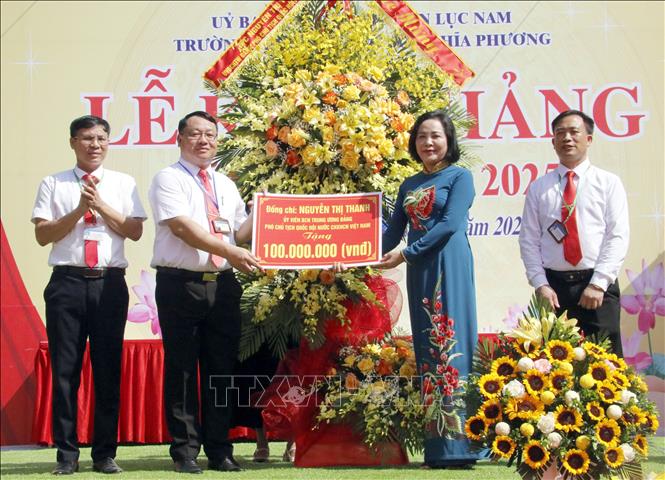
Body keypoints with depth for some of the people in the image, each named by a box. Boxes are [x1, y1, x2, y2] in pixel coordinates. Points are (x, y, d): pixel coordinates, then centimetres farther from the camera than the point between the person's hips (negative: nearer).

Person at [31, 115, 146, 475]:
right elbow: (43, 235, 0)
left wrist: (101, 205, -9)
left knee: (108, 369, 4)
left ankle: (105, 453, 12)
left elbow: (135, 231, 1)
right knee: (65, 369, 1)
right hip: (67, 282, -1)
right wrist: (79, 209, -10)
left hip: (110, 283, 1)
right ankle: (67, 454, 9)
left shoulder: (123, 184, 10)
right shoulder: (54, 184, 8)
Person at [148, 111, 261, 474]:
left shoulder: (226, 185, 19)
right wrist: (230, 252, -20)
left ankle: (220, 450, 13)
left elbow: (241, 230, 14)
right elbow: (182, 226, -14)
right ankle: (185, 450, 6)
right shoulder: (168, 179, -1)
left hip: (222, 285, 5)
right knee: (182, 370, -1)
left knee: (221, 369, 6)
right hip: (180, 284, -5)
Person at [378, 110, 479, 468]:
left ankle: (458, 447, -8)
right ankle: (436, 448, 8)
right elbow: (393, 230, 15)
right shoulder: (409, 186, 18)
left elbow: (450, 223, -12)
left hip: (450, 267, -6)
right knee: (426, 348, 5)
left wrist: (406, 254, -15)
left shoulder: (460, 177, 0)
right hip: (418, 272, 6)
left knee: (452, 344, -8)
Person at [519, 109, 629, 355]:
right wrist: (540, 285, -5)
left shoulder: (609, 183, 6)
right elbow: (529, 240, 7)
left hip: (598, 287, -1)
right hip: (554, 286, 2)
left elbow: (618, 237, -2)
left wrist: (598, 283, -12)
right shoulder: (538, 187, 12)